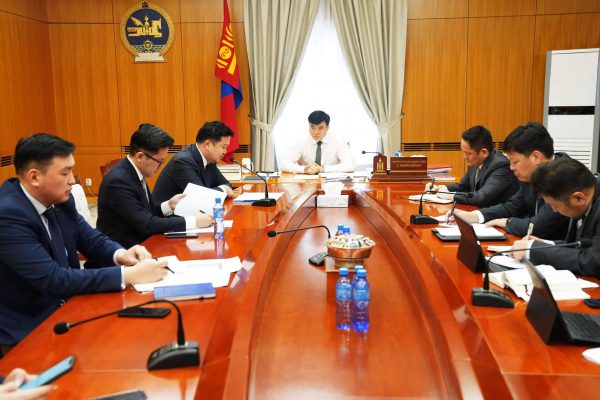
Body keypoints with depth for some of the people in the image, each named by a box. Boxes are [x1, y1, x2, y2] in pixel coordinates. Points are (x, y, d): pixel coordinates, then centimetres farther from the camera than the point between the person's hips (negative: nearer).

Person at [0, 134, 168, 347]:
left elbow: (92, 240, 9)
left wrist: (120, 254, -13)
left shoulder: (59, 199, -2)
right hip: (27, 331, -6)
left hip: (64, 306, 7)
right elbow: (54, 280, -28)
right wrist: (129, 275, -29)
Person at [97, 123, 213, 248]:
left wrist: (168, 205, -4)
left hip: (139, 243, 7)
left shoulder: (135, 173, 3)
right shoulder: (118, 180, -22)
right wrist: (193, 221, -22)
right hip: (123, 250, -7)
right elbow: (146, 224, -24)